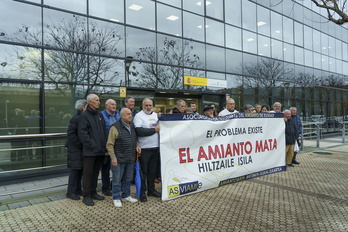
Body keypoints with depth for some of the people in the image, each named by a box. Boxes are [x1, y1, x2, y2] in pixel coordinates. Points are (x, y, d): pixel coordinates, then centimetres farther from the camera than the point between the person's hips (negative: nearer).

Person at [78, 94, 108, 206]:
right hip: (90, 150, -7)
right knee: (88, 173, 2)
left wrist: (104, 145, 7)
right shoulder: (84, 115, -8)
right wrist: (91, 145, -18)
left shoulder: (100, 115, 14)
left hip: (100, 150, 7)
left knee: (95, 172, 16)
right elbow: (82, 133, -14)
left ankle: (93, 193, 28)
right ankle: (86, 196, 12)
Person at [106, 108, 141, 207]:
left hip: (131, 159, 7)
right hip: (119, 159, -6)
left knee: (128, 179, 17)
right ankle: (116, 198, 19)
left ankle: (126, 195, 32)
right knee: (117, 179, 4)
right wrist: (113, 157, -15)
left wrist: (136, 146, 5)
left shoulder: (132, 126, 9)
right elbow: (110, 144, -12)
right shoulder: (115, 127, -12)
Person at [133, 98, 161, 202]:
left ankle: (151, 189, 29)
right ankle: (142, 192, 17)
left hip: (155, 147, 6)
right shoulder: (139, 116, -6)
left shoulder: (156, 115, 12)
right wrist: (154, 130, -15)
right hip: (144, 148, -6)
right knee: (143, 171, 4)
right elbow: (139, 131, -19)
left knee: (153, 170, 15)